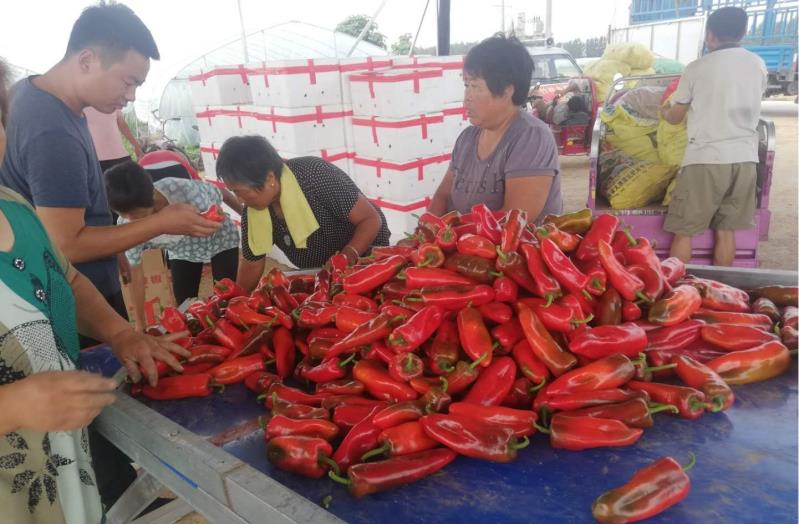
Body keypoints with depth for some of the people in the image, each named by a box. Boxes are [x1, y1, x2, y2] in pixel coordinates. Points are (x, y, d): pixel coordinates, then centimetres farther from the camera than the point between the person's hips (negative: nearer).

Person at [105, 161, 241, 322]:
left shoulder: (182, 189, -40)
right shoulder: (126, 226, -27)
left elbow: (222, 194, -19)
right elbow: (136, 274, -15)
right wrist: (140, 324, -11)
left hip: (219, 239, -2)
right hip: (182, 252, 3)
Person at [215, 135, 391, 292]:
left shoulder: (315, 176, -31)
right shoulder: (252, 212, -14)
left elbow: (371, 219, -28)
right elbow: (251, 266, -1)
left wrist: (348, 256, -41)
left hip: (365, 258, -5)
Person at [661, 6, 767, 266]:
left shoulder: (697, 67, -2)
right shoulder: (758, 65, 9)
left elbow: (674, 117, 7)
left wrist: (664, 109, 30)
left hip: (705, 159, -4)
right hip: (745, 158, 5)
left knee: (684, 232, 3)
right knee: (726, 230, 13)